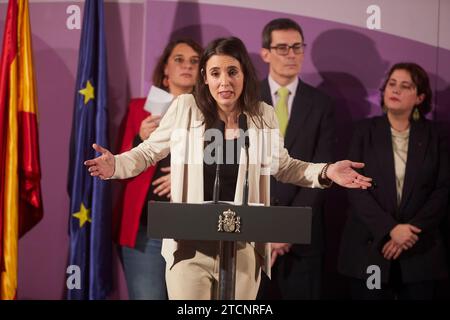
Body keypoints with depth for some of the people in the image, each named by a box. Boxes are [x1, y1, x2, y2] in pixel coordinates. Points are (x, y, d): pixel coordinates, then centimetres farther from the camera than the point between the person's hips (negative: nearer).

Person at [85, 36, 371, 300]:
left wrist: (326, 172, 0)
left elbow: (282, 167, 15)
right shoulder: (185, 108, -5)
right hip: (190, 246, -2)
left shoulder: (262, 116, 0)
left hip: (243, 248, 2)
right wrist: (116, 165, -12)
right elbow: (148, 152, 7)